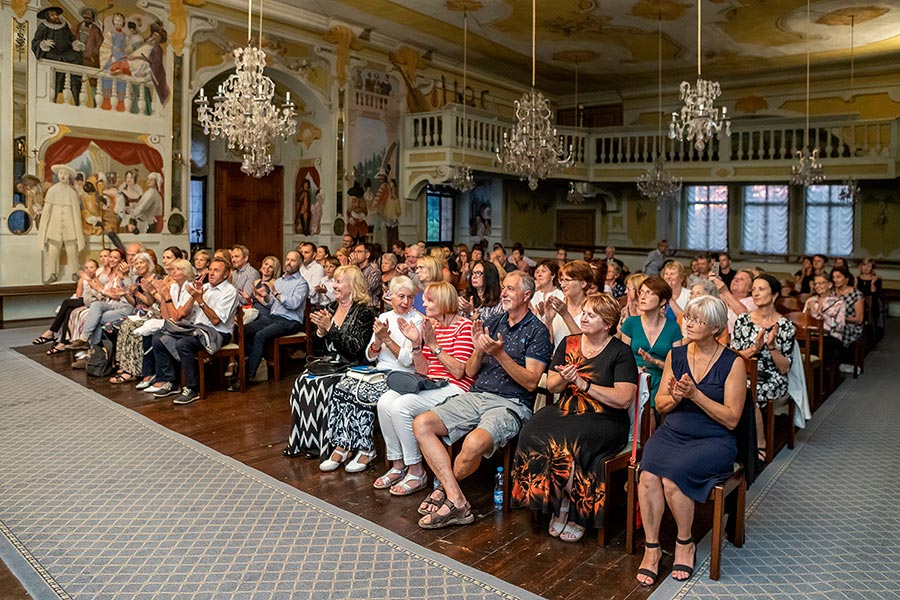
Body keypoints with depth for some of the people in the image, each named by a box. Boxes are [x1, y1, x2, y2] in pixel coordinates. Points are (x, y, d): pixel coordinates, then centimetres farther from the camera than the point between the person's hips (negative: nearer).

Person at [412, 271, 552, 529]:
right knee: (421, 424, -12)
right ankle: (456, 500, -17)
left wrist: (499, 353, -19)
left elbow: (531, 382, -10)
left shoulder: (537, 331, -1)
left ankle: (445, 487, -1)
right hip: (475, 396, 6)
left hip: (511, 404, -6)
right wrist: (478, 350, -7)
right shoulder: (491, 323, 16)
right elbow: (470, 373, 14)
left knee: (474, 443, -34)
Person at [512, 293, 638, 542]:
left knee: (567, 442, -33)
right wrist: (565, 377, -10)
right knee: (533, 435, -25)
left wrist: (583, 383, -14)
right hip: (565, 411, 5)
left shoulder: (620, 352, -1)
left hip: (603, 421, -4)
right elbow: (551, 385, 13)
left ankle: (564, 510, -8)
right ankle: (562, 507, -10)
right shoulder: (569, 343, 14)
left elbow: (624, 399, -12)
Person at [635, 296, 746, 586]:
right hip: (672, 432, 3)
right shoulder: (676, 355, 7)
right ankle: (651, 547, -11)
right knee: (648, 475, -26)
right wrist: (675, 396, -12)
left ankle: (685, 543, -3)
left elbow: (731, 419, -8)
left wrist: (695, 394, -17)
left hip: (713, 440, -3)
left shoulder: (733, 363, -4)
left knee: (673, 475, -29)